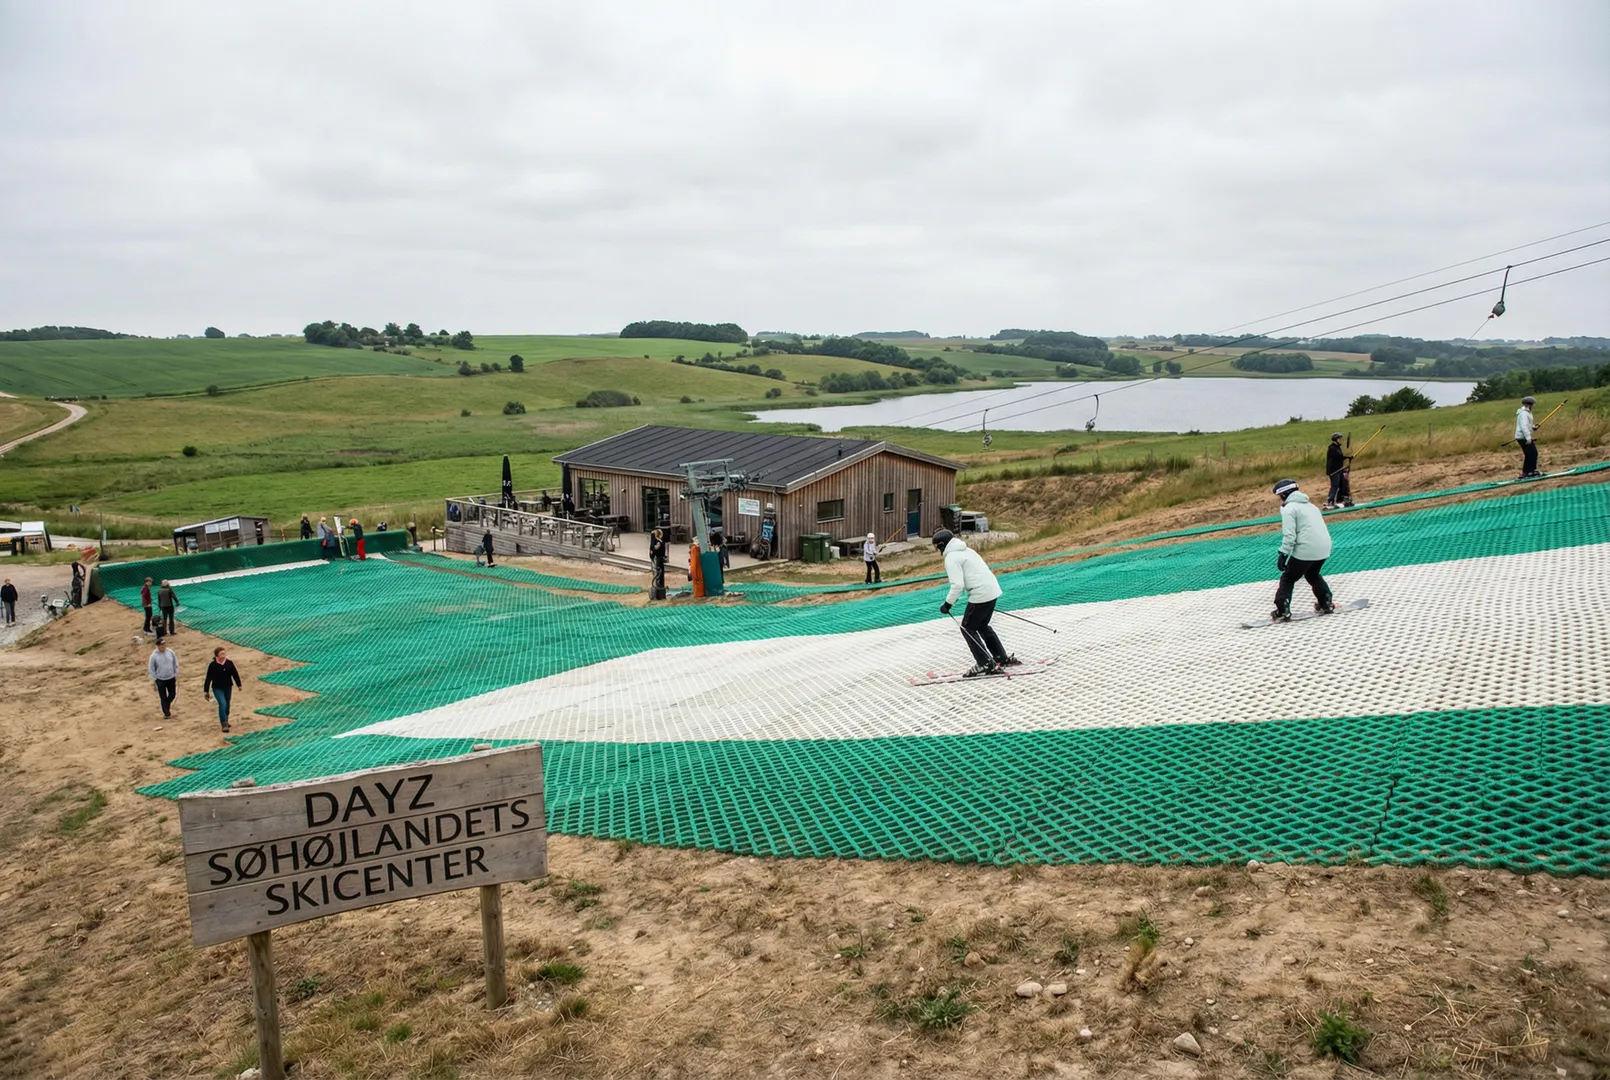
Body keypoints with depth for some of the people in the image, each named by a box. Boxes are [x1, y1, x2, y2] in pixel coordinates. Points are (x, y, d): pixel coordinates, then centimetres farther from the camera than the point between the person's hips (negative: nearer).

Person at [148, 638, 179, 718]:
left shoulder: (171, 652, -6)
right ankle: (167, 713, 16)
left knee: (172, 694, 11)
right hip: (160, 680, -3)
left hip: (171, 678, 3)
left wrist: (176, 675, 4)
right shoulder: (154, 656, -14)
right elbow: (151, 669, -6)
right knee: (163, 697, 4)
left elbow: (175, 664, 5)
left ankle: (167, 705, 41)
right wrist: (155, 679, -6)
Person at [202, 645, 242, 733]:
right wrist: (205, 691, -4)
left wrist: (239, 685, 9)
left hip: (228, 687, 4)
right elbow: (208, 678, -7)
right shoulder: (212, 665, -13)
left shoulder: (229, 663, -6)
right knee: (222, 704, -19)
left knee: (227, 705, 16)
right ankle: (224, 724, -13)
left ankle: (225, 721, 38)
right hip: (217, 688, -4)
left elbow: (235, 674, 4)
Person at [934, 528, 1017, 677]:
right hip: (993, 590, 9)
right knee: (982, 626, 24)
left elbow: (957, 585, -18)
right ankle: (1003, 658, 27)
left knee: (968, 628, 5)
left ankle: (986, 664, 2)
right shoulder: (966, 550, 18)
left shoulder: (951, 558, -10)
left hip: (980, 595, -9)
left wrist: (948, 603, -9)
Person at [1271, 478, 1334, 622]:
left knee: (1287, 579, 4)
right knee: (1312, 574, 32)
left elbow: (1289, 535, -14)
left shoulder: (1289, 508, -4)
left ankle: (1283, 612, -1)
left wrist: (1283, 554, -12)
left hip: (1306, 550, -8)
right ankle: (1326, 604, 33)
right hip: (1324, 548, 8)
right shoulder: (1310, 505, 23)